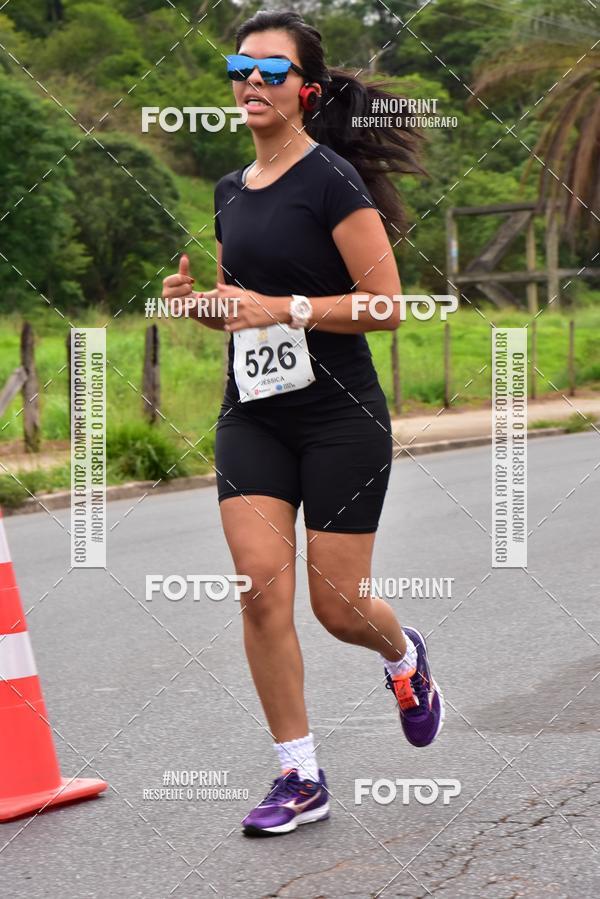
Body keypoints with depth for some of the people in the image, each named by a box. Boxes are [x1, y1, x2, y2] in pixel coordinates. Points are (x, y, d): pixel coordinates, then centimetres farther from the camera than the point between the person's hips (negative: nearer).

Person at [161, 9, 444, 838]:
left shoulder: (331, 179, -10)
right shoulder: (230, 192, 11)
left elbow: (385, 304, -14)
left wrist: (281, 308, -21)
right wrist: (197, 299, 1)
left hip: (339, 418, -5)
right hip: (252, 415, 6)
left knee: (337, 606, 1)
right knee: (260, 582, -8)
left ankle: (406, 658, 37)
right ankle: (300, 777, 2)